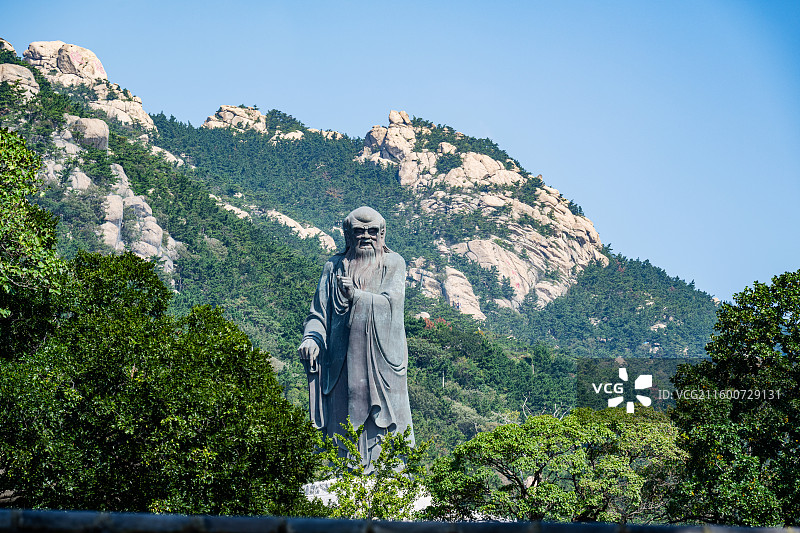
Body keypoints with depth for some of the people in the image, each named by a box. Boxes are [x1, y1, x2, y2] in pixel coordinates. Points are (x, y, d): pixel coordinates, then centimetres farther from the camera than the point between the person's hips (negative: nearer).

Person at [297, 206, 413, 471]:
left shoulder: (393, 264, 7)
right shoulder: (335, 266, 13)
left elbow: (389, 301, -9)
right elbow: (319, 311, 7)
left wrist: (356, 296, -24)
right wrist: (312, 338, -13)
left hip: (381, 360, -1)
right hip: (343, 363, 2)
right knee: (343, 425, -3)